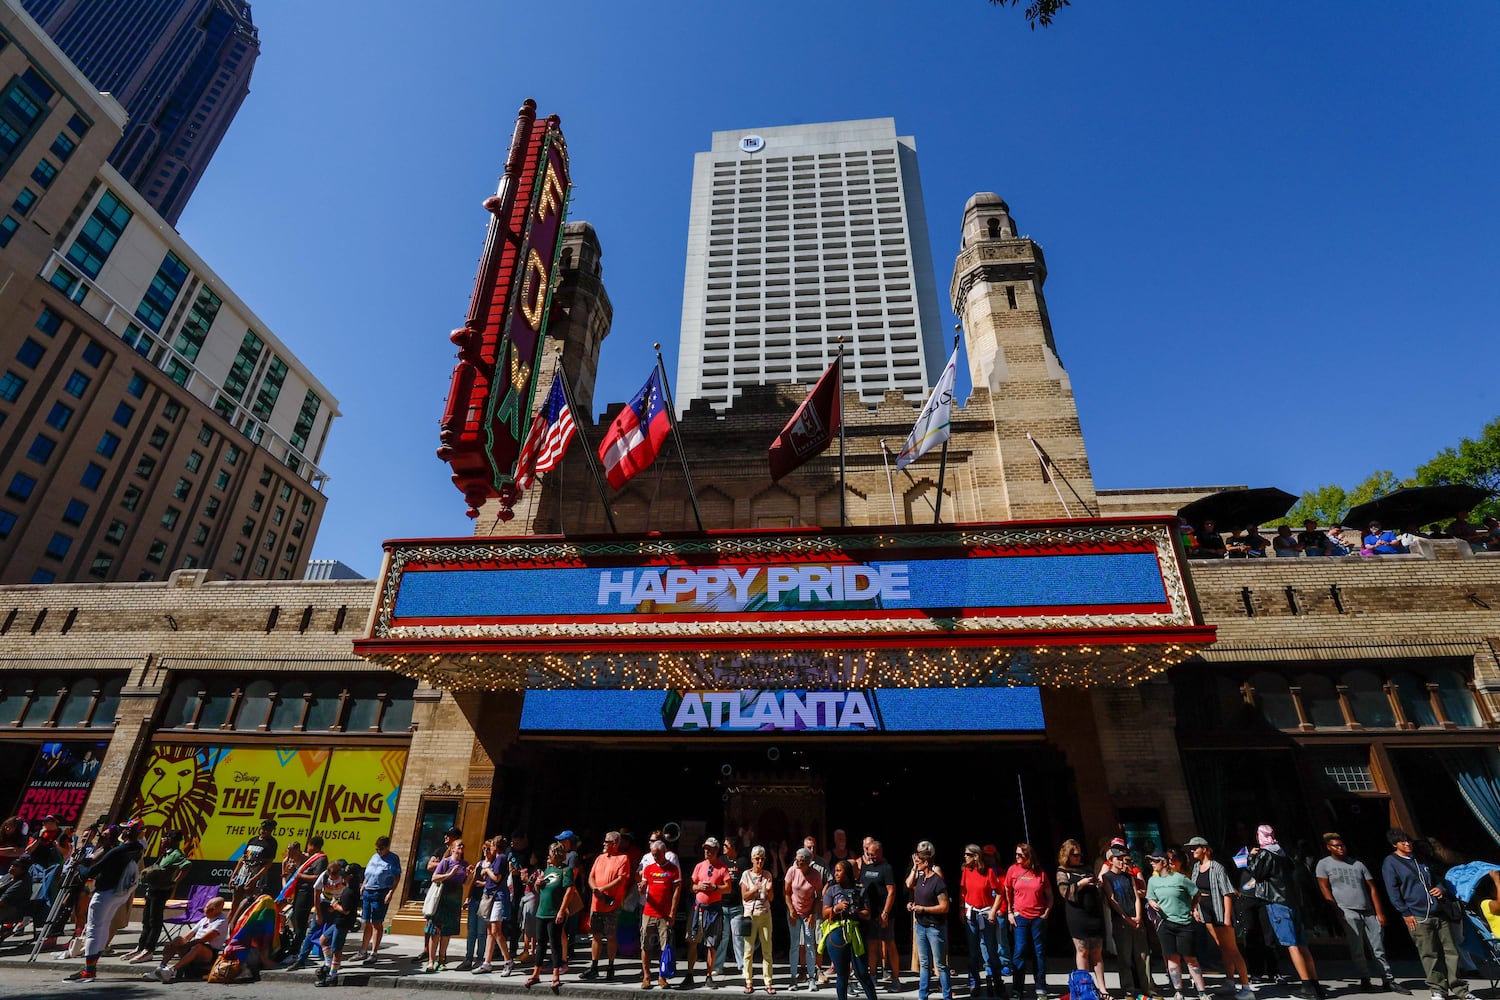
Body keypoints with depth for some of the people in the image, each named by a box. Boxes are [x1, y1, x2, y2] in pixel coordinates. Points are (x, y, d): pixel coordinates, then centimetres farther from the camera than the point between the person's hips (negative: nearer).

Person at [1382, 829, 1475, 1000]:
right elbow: (1393, 891, -7)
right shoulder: (1390, 863, -4)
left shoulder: (1420, 860, 16)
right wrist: (1406, 913, -11)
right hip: (1417, 917, -6)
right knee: (1430, 955, -1)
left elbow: (1435, 880, 24)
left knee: (1450, 951, 6)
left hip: (1439, 913, 6)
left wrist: (1441, 889, 1)